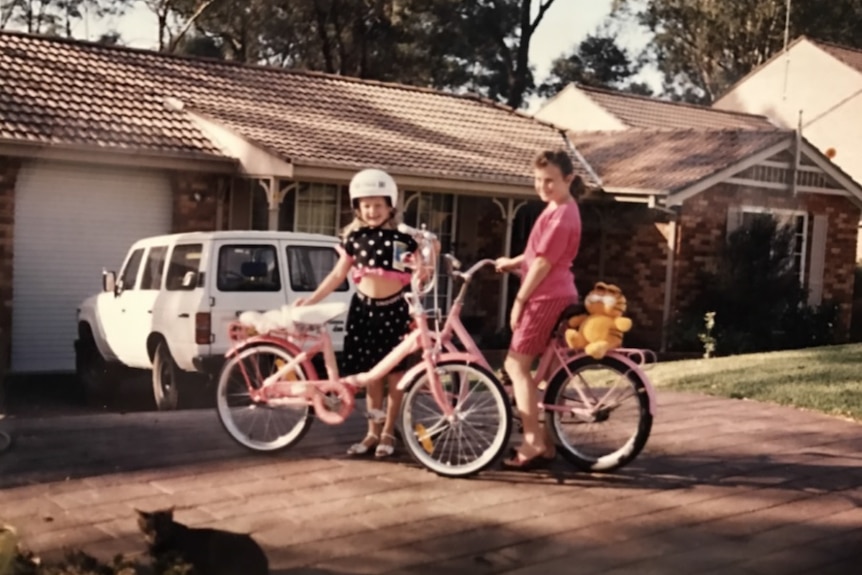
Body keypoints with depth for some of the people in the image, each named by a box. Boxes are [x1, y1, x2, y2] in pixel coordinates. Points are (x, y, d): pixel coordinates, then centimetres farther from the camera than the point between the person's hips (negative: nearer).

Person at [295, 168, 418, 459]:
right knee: (370, 372, 8)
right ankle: (373, 431, 21)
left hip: (394, 309, -2)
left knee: (394, 371, 5)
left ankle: (388, 432, 18)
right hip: (364, 307, 2)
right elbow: (338, 274, 6)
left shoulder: (403, 237, -5)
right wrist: (311, 299, 3)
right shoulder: (354, 236, 2)